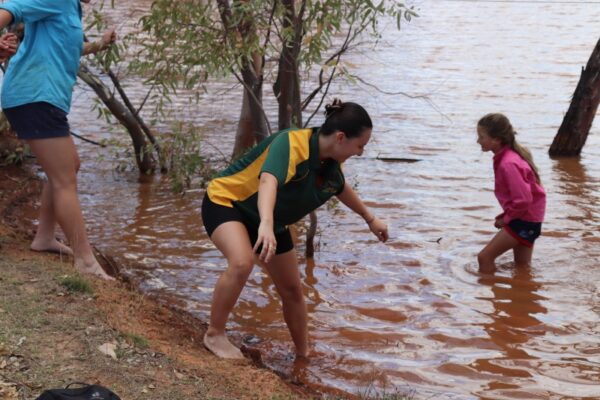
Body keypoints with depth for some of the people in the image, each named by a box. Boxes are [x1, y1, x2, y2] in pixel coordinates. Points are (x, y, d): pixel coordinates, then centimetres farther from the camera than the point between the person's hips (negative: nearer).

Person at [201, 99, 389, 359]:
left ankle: (303, 354, 29)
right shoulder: (291, 143, -33)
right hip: (225, 201, -8)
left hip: (270, 221, 8)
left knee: (292, 290, 8)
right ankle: (214, 335, -16)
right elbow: (268, 181, -52)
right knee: (242, 263, -35)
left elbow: (342, 189, 17)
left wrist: (370, 219, 28)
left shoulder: (331, 166, -8)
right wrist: (266, 225, -70)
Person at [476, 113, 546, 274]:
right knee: (522, 266, 21)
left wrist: (506, 219, -14)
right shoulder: (511, 155, 5)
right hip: (529, 218, 10)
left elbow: (523, 200, -28)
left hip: (524, 220, -10)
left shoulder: (508, 164, -26)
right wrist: (506, 216, 9)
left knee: (485, 257, -9)